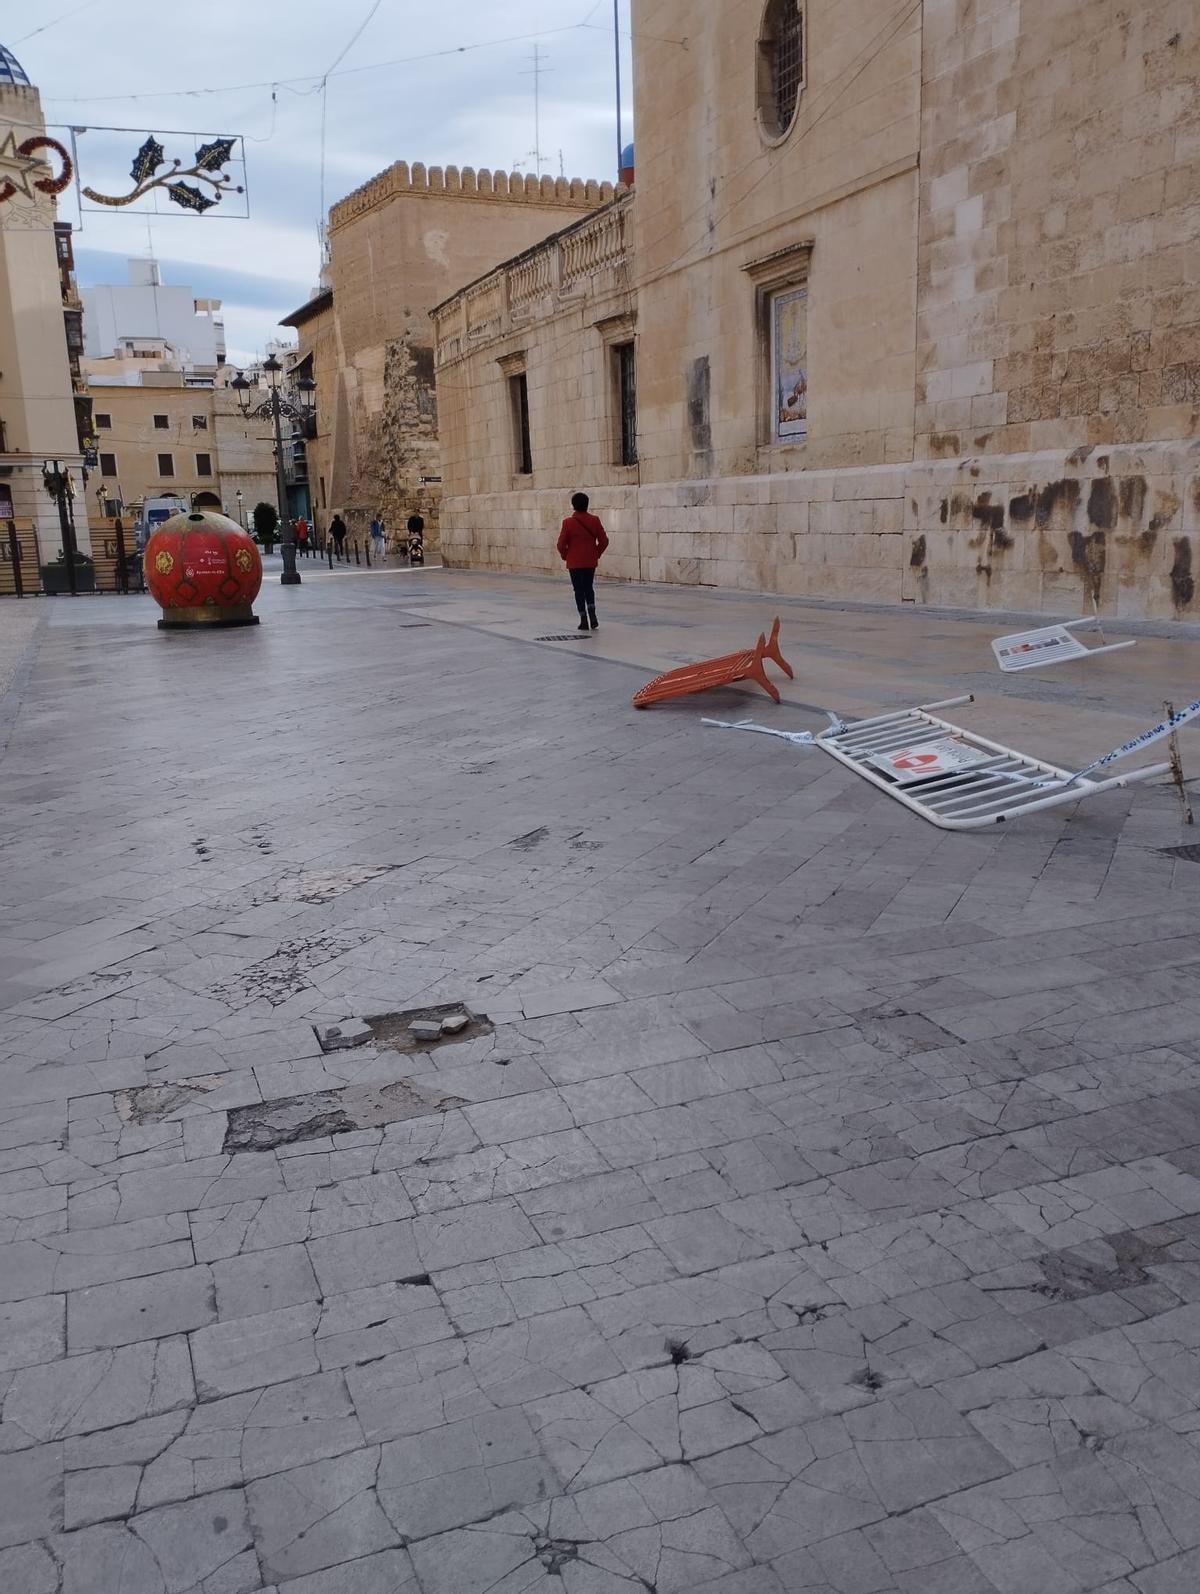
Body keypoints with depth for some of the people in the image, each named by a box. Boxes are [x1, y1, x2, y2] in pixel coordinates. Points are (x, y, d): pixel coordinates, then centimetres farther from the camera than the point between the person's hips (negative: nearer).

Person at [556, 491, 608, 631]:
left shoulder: (568, 522, -10)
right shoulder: (594, 520, -3)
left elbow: (561, 544, -11)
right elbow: (604, 540, -2)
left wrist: (565, 556, 6)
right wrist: (597, 553, 12)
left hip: (574, 562, -2)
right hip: (591, 561, 3)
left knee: (579, 590, 6)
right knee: (589, 589, 16)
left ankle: (584, 621, 4)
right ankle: (593, 618, 3)